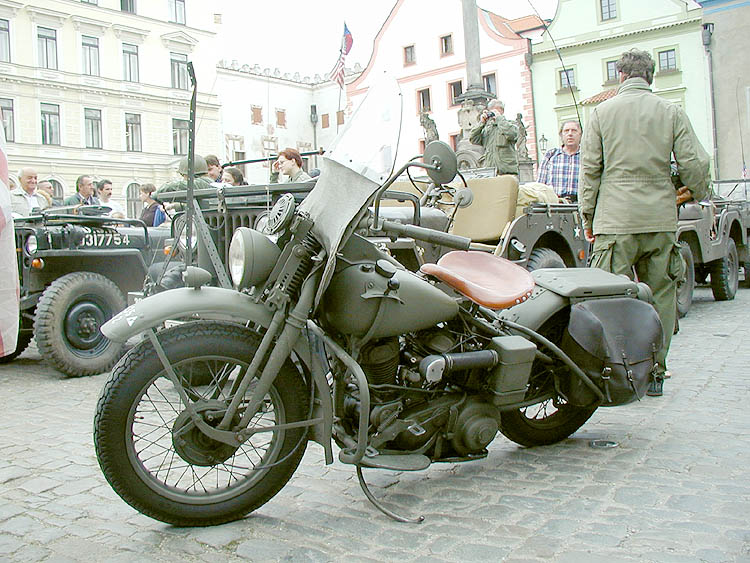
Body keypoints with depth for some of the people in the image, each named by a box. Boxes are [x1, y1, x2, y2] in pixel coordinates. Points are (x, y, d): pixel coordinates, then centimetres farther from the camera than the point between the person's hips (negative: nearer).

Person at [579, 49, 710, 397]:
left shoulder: (603, 112, 3)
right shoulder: (672, 113, 6)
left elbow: (589, 169, 1)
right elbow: (695, 163, 2)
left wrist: (588, 216, 8)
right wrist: (696, 193, 22)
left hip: (616, 220, -2)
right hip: (661, 220, 2)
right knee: (659, 298, 9)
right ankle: (654, 374, 14)